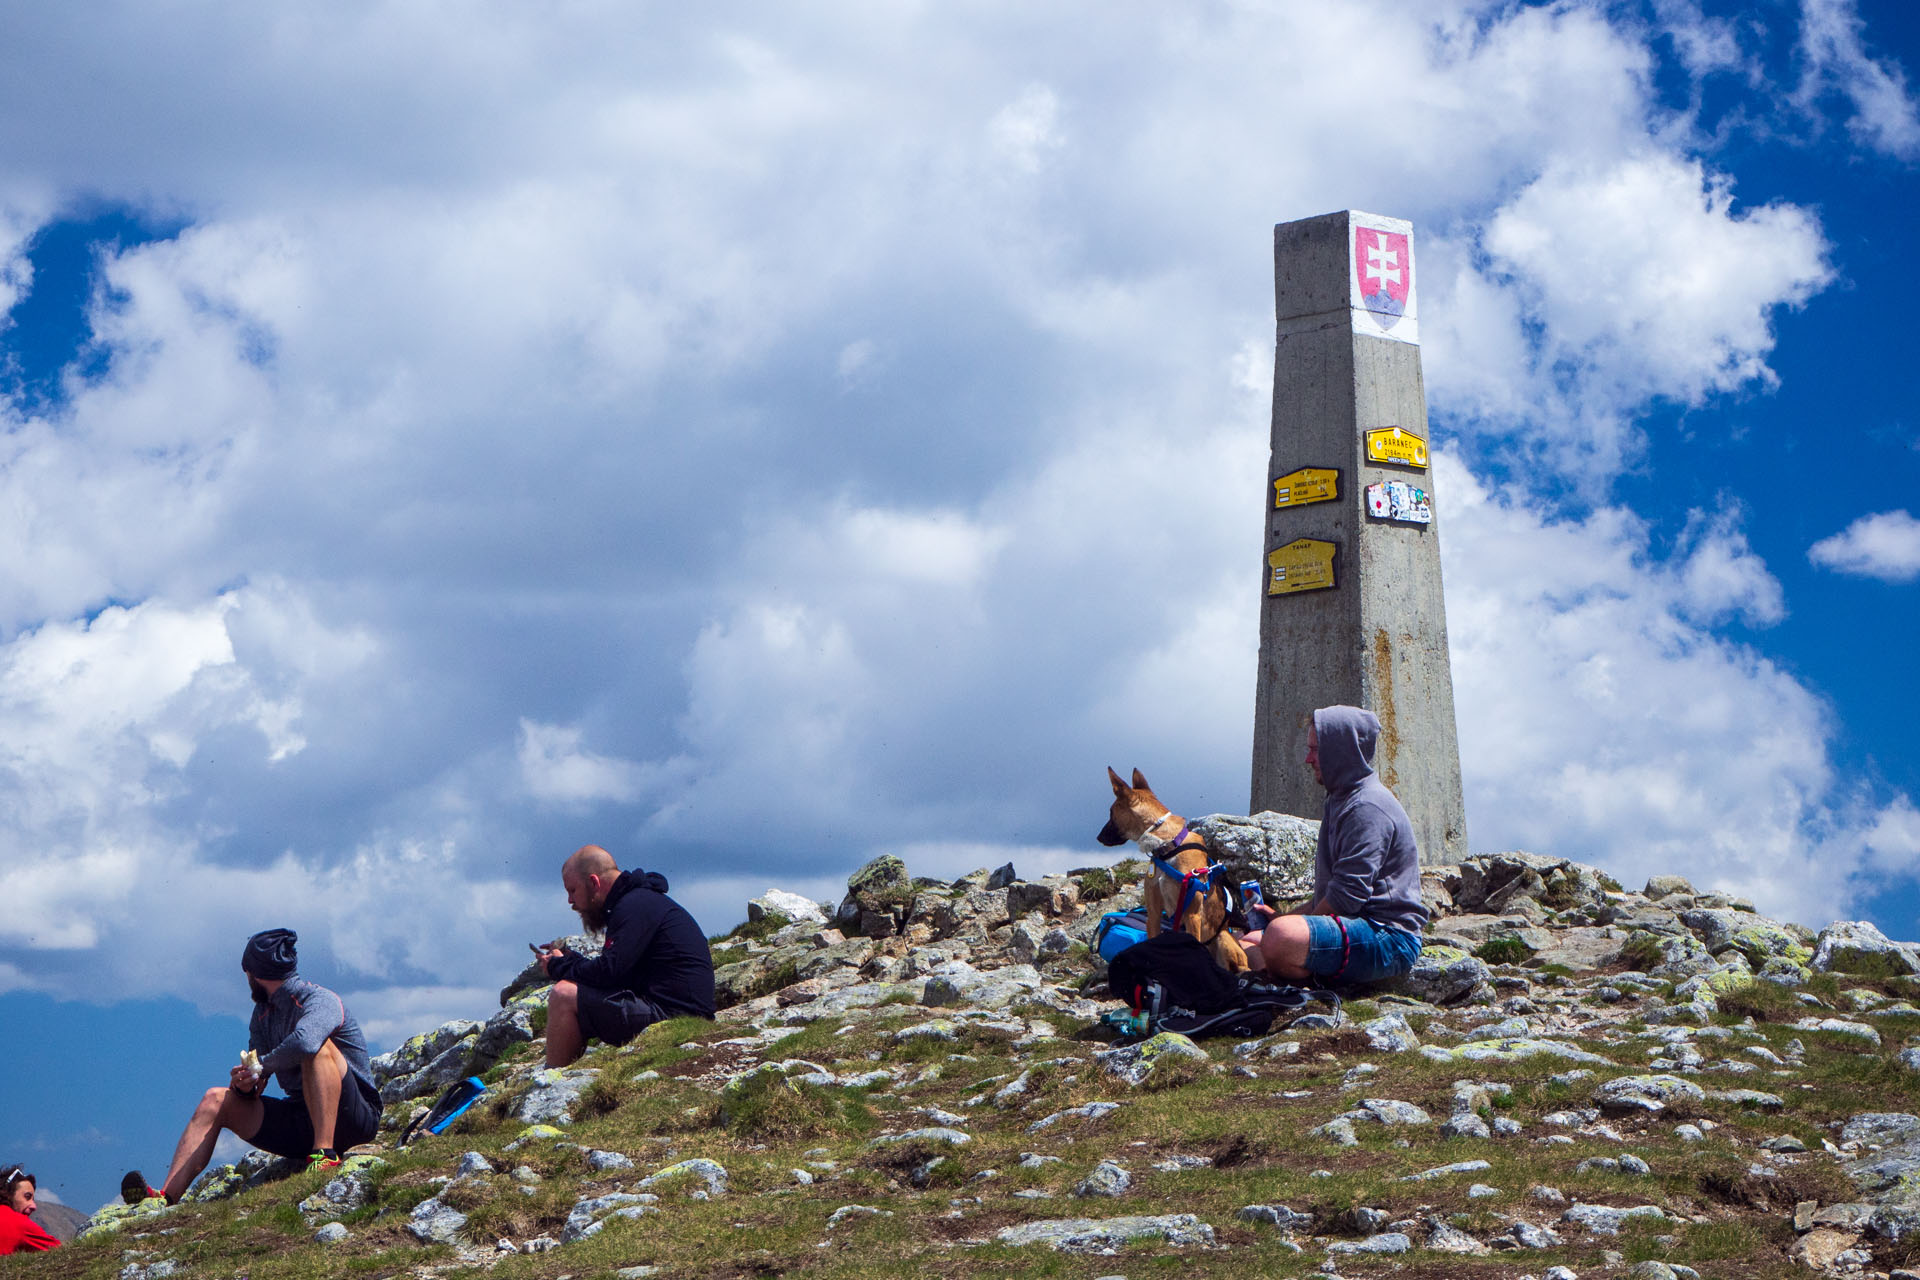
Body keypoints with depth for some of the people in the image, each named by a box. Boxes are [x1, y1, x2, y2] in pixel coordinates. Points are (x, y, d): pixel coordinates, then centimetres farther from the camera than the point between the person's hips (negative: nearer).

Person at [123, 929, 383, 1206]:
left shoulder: (320, 1001, -14)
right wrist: (244, 1086, -14)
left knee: (317, 1046, -31)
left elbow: (304, 1042, -38)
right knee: (216, 1100, 0)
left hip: (354, 1118, -8)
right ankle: (168, 1196, -15)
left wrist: (262, 1067, -22)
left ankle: (326, 1153, -38)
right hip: (303, 1120, 8)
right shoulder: (263, 1012, 13)